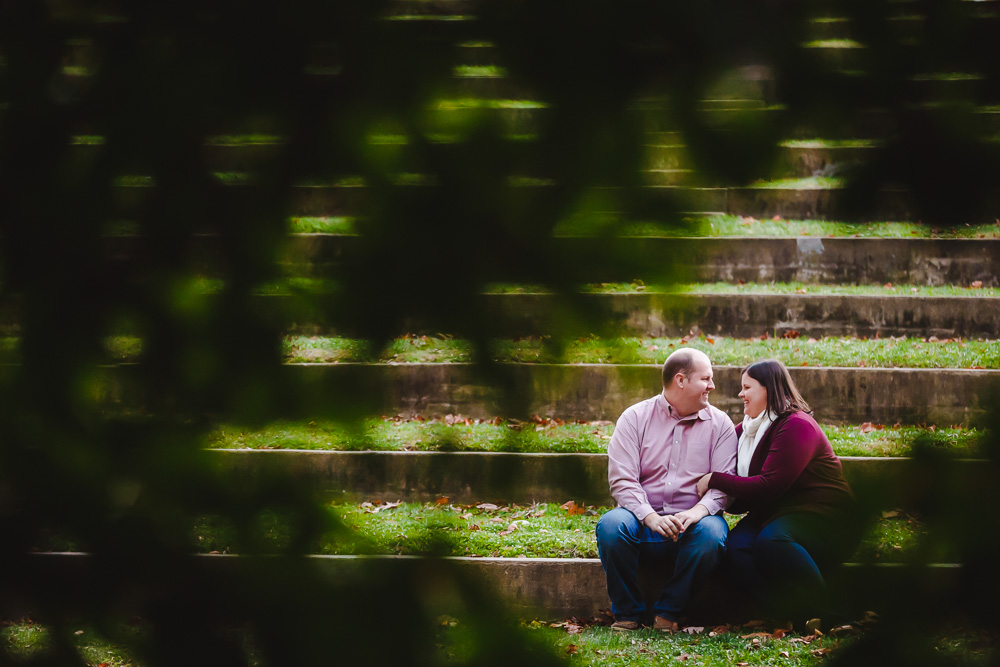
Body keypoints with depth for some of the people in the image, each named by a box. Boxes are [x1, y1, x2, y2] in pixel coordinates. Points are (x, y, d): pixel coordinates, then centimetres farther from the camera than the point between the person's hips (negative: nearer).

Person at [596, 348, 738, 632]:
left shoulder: (719, 424, 8)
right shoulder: (635, 417, 5)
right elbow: (622, 479, -5)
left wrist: (696, 512, -22)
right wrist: (652, 518, -22)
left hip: (691, 523, 0)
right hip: (644, 519, 0)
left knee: (712, 533, -34)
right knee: (610, 525, -32)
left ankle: (668, 611, -15)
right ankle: (628, 613, -13)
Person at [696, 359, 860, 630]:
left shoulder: (796, 425, -12)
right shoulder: (747, 429, 17)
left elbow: (769, 486, -20)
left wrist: (714, 480, -13)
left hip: (825, 519, -8)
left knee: (771, 539, -39)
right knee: (736, 547, -26)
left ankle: (827, 615, -33)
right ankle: (804, 616, -37)